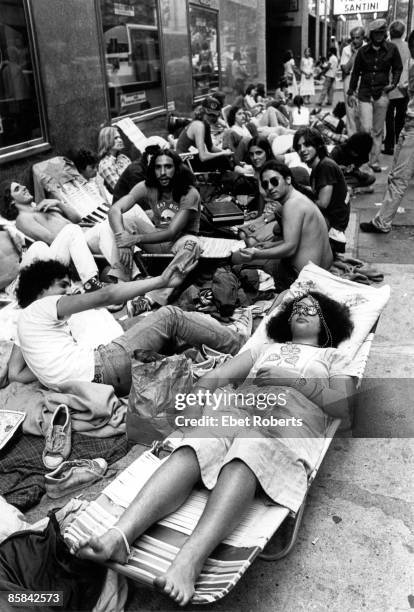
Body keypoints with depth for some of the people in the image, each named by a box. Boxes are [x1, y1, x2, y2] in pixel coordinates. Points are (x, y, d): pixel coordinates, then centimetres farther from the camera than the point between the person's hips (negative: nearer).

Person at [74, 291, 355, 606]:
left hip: (290, 419, -2)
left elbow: (343, 406, 10)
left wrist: (293, 379, 0)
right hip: (235, 407, 3)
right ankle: (119, 536, -47)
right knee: (191, 451, -30)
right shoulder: (265, 348, 35)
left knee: (244, 461, -37)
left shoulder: (333, 357, 29)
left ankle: (189, 560, -57)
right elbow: (216, 376, 21)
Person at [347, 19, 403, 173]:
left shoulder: (392, 49, 2)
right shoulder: (363, 51, 2)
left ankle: (374, 161, 13)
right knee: (366, 128, -11)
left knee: (378, 131, 4)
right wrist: (351, 92, 7)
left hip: (382, 94, 1)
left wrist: (393, 84, -5)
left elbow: (397, 68, 11)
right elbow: (355, 72, 9)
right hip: (364, 94, 0)